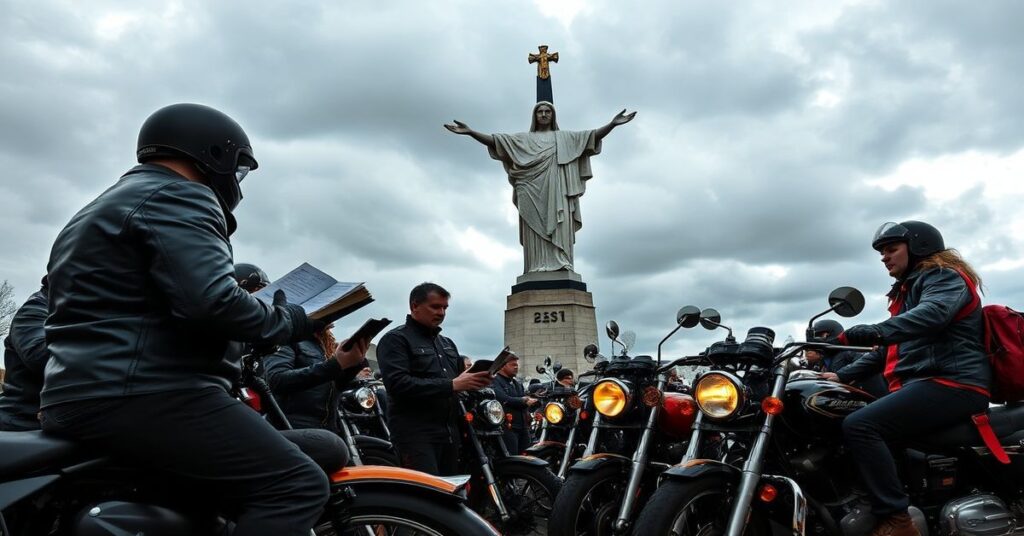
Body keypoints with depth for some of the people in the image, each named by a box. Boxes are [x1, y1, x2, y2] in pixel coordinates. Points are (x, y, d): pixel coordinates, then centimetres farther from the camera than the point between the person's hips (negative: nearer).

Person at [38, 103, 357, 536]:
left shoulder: (99, 208, 26)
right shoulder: (178, 196, -8)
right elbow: (212, 302, -23)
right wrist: (290, 322, -7)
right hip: (144, 395, -11)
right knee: (297, 486, -18)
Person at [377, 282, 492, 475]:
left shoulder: (447, 343, 23)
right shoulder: (395, 340, -2)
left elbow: (458, 377, 28)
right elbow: (398, 384, -17)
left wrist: (474, 381, 3)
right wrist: (452, 385, -20)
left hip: (450, 432, 8)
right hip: (416, 433, -8)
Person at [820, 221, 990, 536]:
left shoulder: (944, 277, -2)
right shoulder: (908, 291, 27)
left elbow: (932, 315, -27)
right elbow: (889, 350, 30)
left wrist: (875, 331, -42)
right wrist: (843, 376, 19)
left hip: (951, 384, -11)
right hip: (922, 385, 11)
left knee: (859, 426, -28)